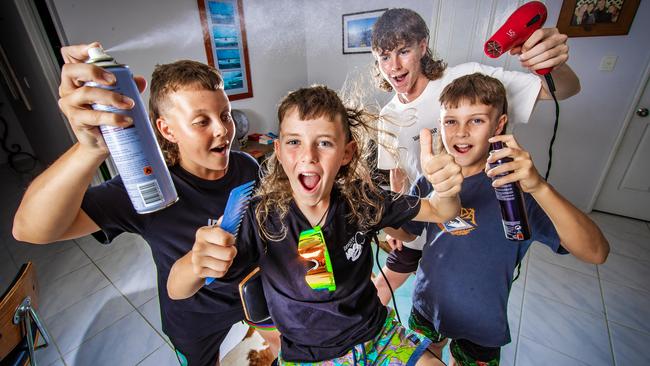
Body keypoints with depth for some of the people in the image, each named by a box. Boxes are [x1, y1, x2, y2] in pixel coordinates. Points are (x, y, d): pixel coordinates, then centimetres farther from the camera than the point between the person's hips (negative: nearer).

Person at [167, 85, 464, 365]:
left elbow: (439, 213, -6)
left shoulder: (362, 200, -17)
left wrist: (445, 190, -29)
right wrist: (197, 262, -44)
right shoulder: (260, 217, -23)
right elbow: (178, 291, -20)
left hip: (377, 335, 1)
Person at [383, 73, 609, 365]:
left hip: (481, 323, -2)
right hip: (426, 306, 3)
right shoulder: (430, 180, -11)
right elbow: (406, 232, 0)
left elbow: (596, 252, -30)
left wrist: (539, 188, -46)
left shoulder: (513, 186, -21)